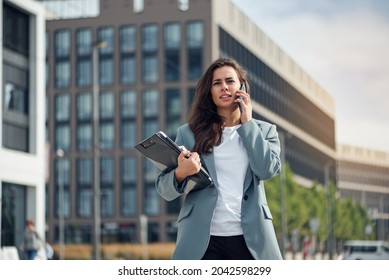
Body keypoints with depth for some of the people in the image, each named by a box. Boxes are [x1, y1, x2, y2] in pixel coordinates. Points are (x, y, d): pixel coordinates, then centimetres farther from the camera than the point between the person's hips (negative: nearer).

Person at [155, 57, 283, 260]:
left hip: (251, 238, 1)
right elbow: (163, 189, 5)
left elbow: (268, 169, -8)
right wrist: (180, 173, -18)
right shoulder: (189, 133, 9)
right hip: (202, 239, -1)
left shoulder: (263, 130, 12)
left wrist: (247, 123, -1)